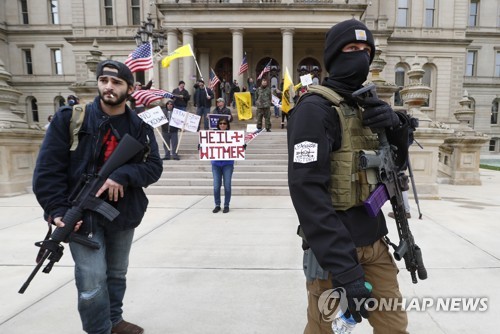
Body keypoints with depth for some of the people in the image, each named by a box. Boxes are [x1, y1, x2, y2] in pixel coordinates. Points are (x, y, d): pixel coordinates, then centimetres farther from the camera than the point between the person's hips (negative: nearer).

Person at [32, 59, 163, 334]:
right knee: (93, 283, -5)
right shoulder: (70, 118, -6)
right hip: (83, 214, -3)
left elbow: (154, 167, -4)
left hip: (124, 214, 4)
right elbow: (48, 168, -7)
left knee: (117, 274, 19)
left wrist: (123, 175, -22)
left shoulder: (140, 127, 1)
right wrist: (57, 210, -15)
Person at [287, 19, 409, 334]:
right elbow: (307, 190, -24)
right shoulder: (315, 108, -16)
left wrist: (395, 125, -9)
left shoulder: (367, 105, 11)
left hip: (375, 242, 8)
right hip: (335, 251, -7)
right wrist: (344, 268, -27)